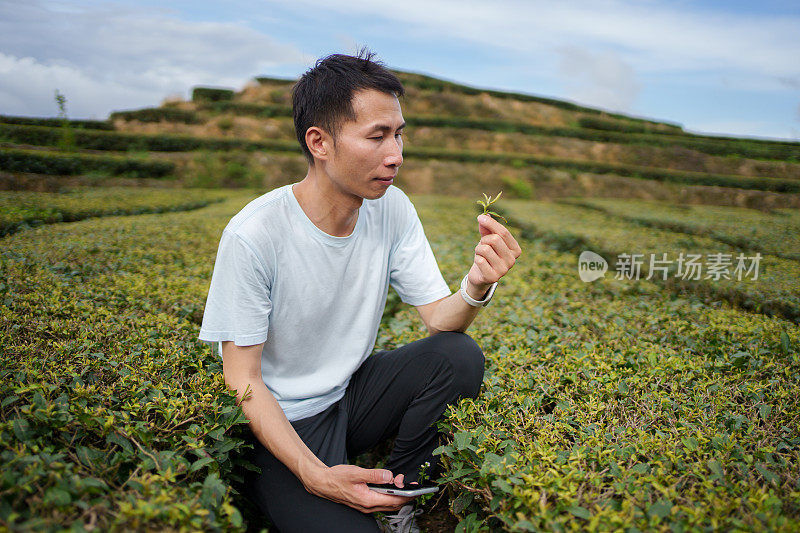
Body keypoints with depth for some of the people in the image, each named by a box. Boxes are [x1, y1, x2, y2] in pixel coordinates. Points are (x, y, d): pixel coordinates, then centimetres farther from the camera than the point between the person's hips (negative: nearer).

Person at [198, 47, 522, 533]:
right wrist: (315, 474, -27)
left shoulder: (392, 209, -8)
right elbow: (244, 382, -17)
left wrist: (477, 288, -31)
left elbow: (441, 320, -8)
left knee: (461, 356, -19)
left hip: (354, 393, 5)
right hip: (283, 424, -4)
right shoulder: (254, 236, -24)